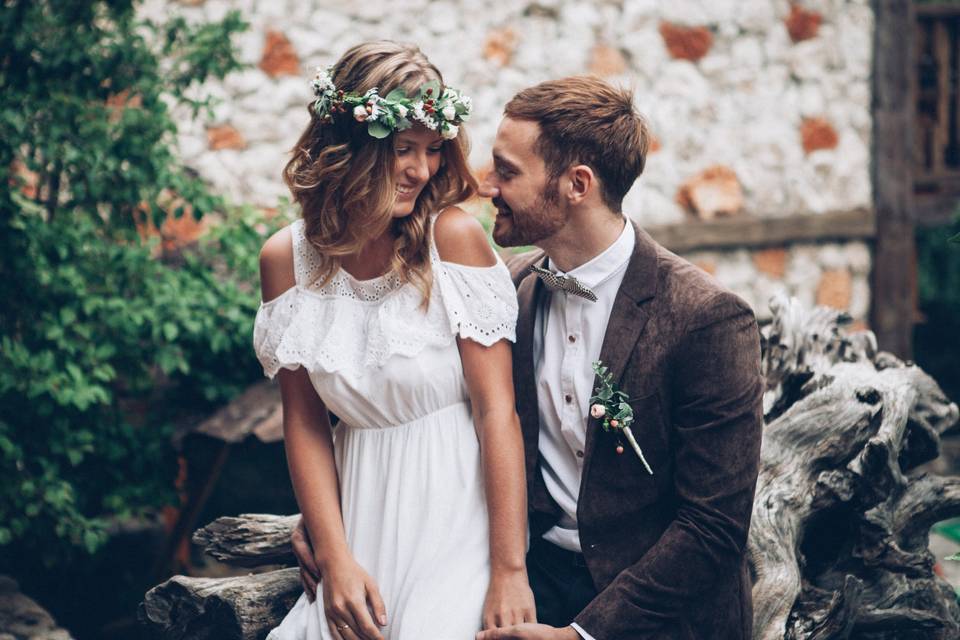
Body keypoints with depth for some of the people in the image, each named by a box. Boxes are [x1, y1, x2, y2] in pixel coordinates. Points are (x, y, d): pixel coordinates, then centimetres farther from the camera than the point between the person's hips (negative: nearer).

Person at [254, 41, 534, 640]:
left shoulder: (454, 237, -10)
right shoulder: (286, 258, -1)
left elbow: (496, 410, -13)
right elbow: (304, 423, 3)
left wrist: (510, 571, -17)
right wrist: (335, 560, -7)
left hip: (459, 518, -3)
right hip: (363, 518, 3)